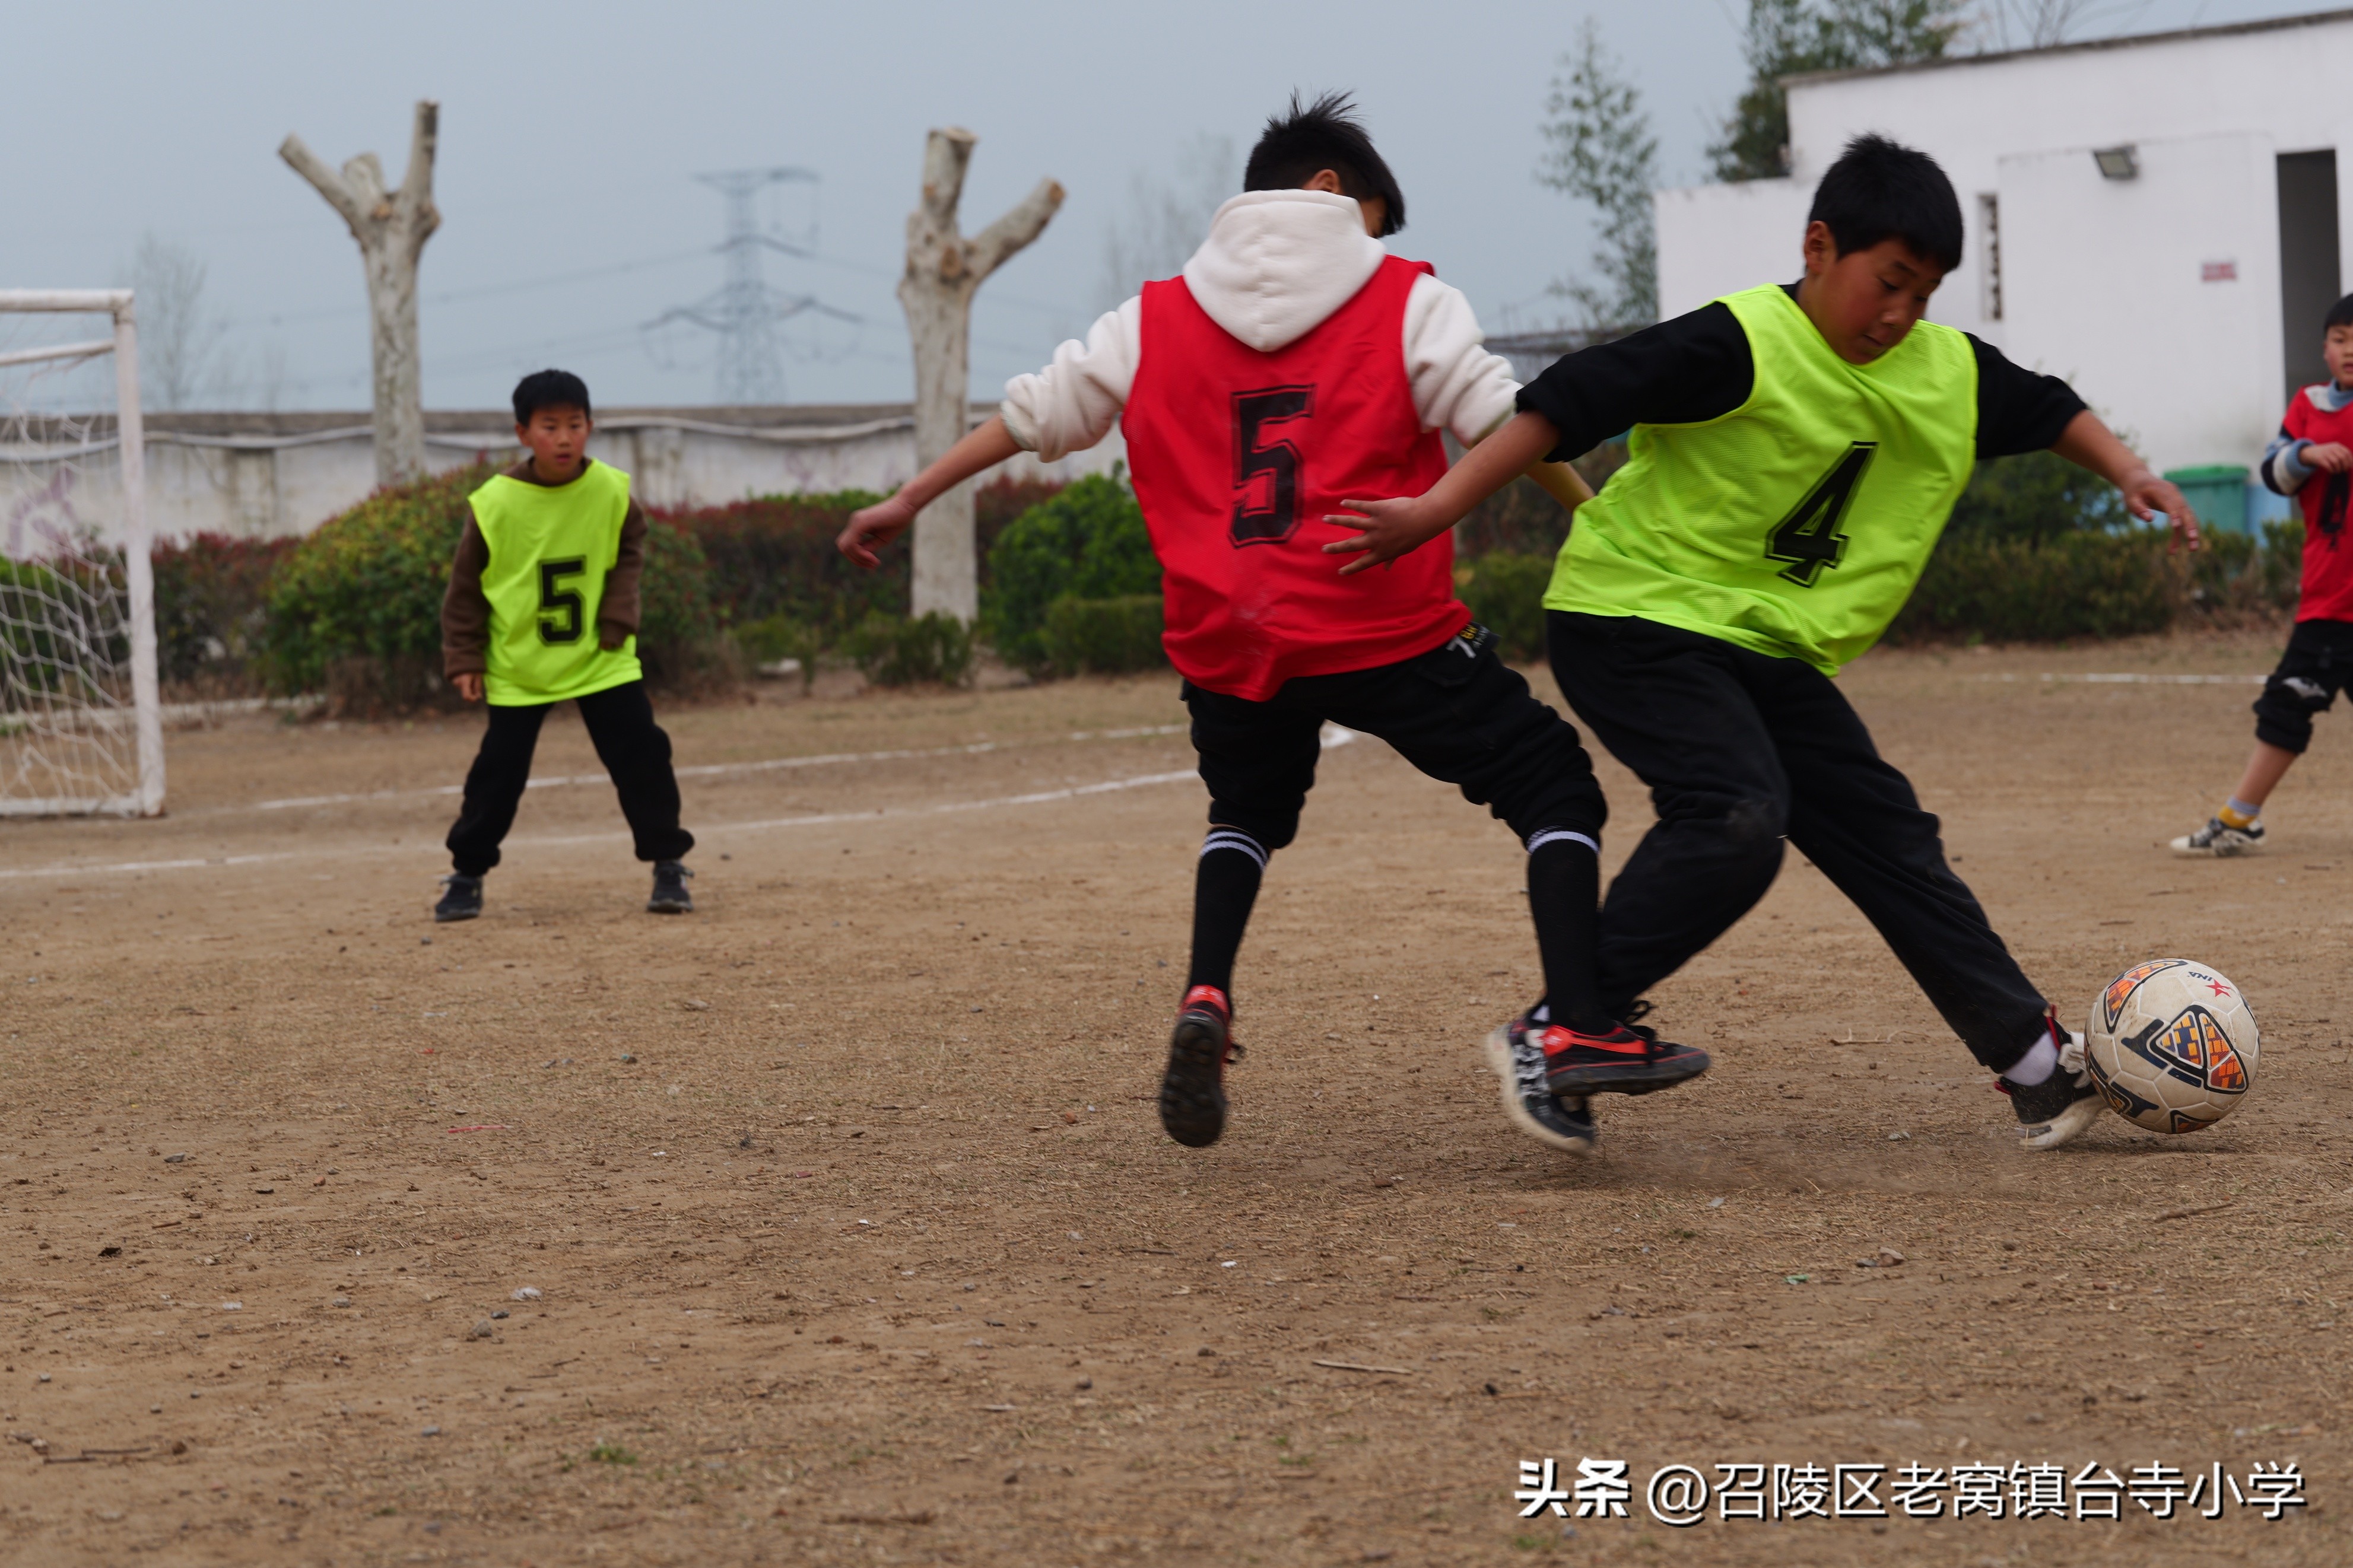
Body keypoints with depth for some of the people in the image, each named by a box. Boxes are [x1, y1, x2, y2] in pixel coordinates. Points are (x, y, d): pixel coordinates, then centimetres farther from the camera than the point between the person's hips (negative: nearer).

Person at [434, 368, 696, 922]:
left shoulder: (611, 491, -10)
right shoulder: (494, 503, -15)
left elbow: (630, 551, 7)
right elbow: (466, 585, -4)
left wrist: (618, 615, -6)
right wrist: (464, 658, -6)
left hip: (600, 658, 1)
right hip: (518, 664, -1)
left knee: (642, 757, -4)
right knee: (498, 773, 2)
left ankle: (669, 865, 9)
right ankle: (466, 875, 19)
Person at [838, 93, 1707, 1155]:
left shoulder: (1157, 320, 12)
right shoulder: (1407, 303, 3)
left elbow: (1036, 412, 16)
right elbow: (1506, 426, -3)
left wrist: (907, 502, 25)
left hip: (1228, 643, 4)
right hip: (1385, 629, -4)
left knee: (1247, 809, 31)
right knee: (1552, 783, 6)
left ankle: (1204, 1005, 7)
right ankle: (1569, 1031, -13)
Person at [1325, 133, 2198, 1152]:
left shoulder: (1948, 372, 4)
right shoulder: (1742, 347, -20)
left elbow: (2044, 409, 25)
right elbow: (1574, 403, -25)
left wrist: (2130, 475, 13)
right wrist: (1439, 509, -31)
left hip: (1768, 646, 8)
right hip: (1636, 617, -8)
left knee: (1887, 837, 7)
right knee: (1736, 817, -28)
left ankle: (2037, 1065, 14)